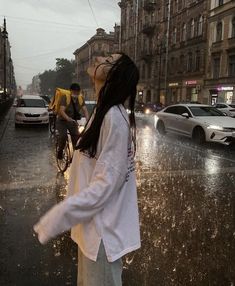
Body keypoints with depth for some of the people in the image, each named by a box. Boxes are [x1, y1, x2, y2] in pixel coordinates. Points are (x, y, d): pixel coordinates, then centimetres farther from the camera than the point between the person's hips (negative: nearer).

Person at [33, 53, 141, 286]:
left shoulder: (114, 117, -25)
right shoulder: (104, 113, 5)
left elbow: (106, 183, -28)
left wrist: (55, 219, -27)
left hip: (103, 224, -9)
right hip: (92, 218, 9)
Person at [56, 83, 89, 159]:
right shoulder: (65, 97, -20)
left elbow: (85, 110, -16)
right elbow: (61, 111, -31)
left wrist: (88, 120, -35)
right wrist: (68, 118, -50)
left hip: (72, 121, 4)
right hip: (62, 120, -4)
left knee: (76, 136, -14)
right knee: (63, 136, -22)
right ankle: (60, 151, 3)